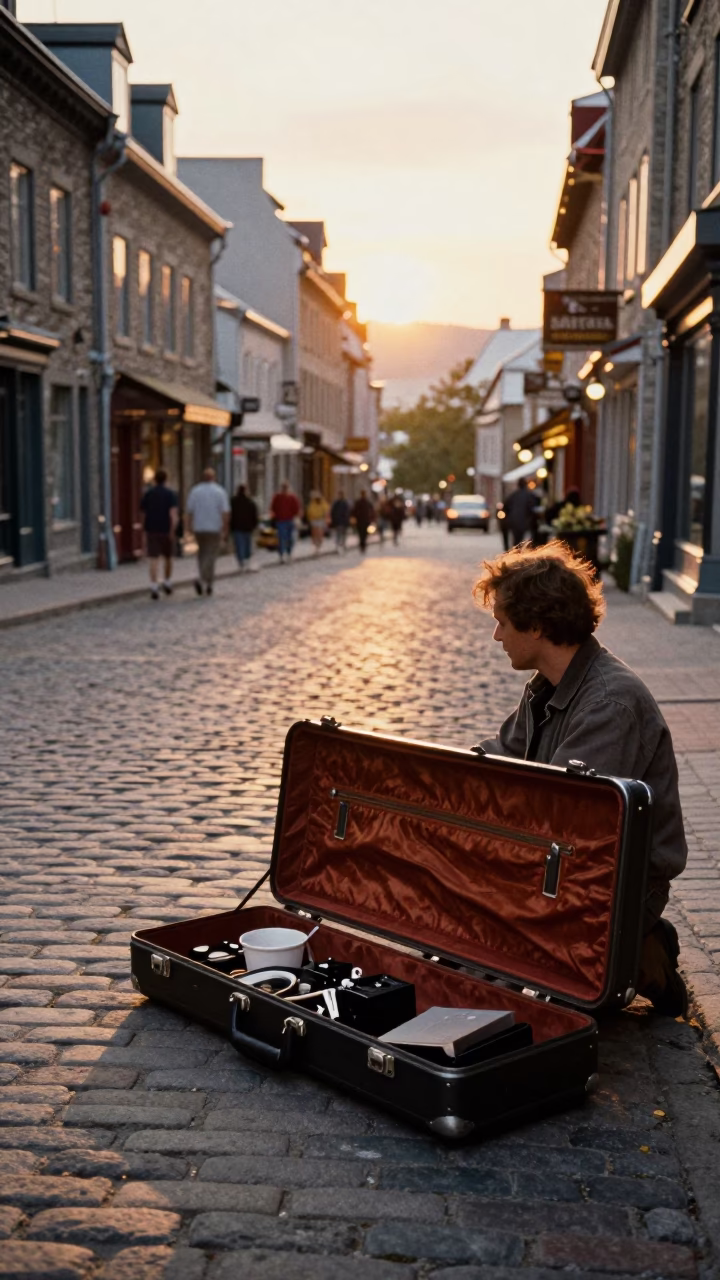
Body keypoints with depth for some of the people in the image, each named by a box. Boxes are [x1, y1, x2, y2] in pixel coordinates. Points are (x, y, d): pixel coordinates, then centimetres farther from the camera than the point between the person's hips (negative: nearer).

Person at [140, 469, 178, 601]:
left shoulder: (147, 494, 3)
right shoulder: (171, 494, -5)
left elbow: (143, 512, 13)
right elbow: (173, 514, -16)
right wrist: (172, 531, -15)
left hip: (151, 531, 1)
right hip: (165, 531, -1)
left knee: (153, 559, -5)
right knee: (168, 557, 20)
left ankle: (154, 587, -17)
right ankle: (166, 583, 27)